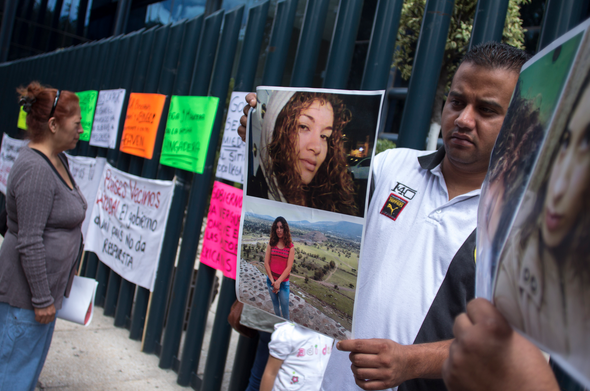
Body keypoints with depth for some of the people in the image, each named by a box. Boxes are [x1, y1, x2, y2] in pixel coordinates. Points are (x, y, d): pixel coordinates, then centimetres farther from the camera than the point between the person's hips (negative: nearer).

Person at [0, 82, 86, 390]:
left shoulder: (57, 160, 7)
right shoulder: (35, 170, -24)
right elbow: (29, 243, -25)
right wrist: (42, 300, -19)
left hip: (49, 282, 10)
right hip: (28, 289, -10)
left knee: (33, 357, 22)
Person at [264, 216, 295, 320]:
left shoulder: (290, 246, -6)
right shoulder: (271, 243, 1)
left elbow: (289, 267, -10)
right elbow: (266, 262, -2)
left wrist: (278, 282, -16)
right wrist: (272, 280, -10)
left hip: (283, 282, -3)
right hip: (271, 280, 3)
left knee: (284, 307, 2)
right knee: (275, 304, 15)